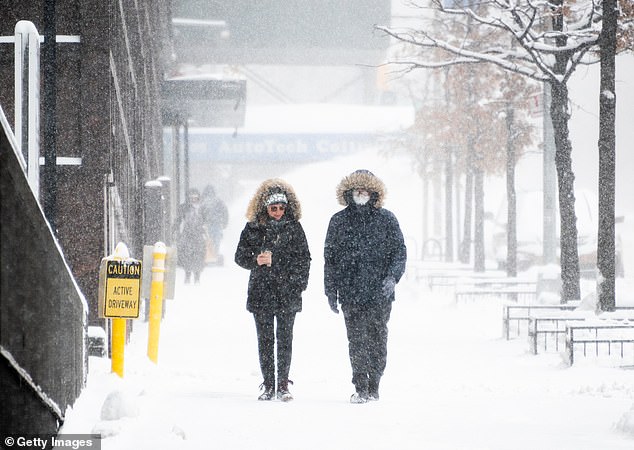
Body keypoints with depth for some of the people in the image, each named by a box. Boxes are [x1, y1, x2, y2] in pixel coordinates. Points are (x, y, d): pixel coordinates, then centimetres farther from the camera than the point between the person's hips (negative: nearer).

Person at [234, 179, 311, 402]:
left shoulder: (294, 227, 4)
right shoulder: (253, 228, 3)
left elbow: (304, 258, 8)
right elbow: (240, 256, 8)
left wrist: (299, 285, -1)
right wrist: (256, 261, -13)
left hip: (288, 292, -1)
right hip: (261, 291, 1)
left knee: (285, 339, -2)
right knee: (265, 339, 2)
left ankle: (283, 385, 4)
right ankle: (268, 385, 6)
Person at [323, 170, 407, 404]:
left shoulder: (386, 219, 5)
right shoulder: (338, 221, 8)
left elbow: (399, 251, 5)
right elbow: (329, 257, 11)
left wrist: (392, 276, -12)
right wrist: (331, 291, 6)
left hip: (380, 294, 0)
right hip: (351, 294, 0)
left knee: (377, 341, 4)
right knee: (357, 341, -7)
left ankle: (373, 386, 15)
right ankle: (361, 388, -7)